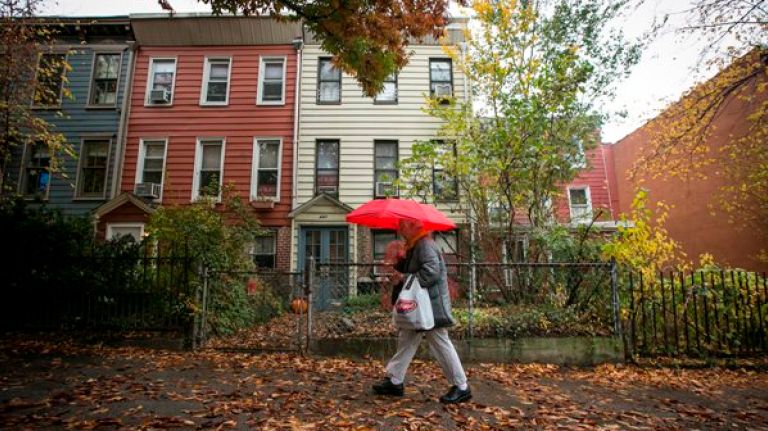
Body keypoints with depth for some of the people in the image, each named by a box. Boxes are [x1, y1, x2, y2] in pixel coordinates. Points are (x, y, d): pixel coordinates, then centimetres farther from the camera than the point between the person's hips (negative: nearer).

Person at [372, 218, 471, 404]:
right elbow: (410, 270, 18)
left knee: (440, 344, -2)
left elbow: (431, 271, -29)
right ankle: (395, 381, 25)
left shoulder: (425, 245, -18)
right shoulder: (414, 246, 14)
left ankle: (461, 387, 12)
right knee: (406, 339, 14)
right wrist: (401, 261, 0)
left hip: (432, 304, -10)